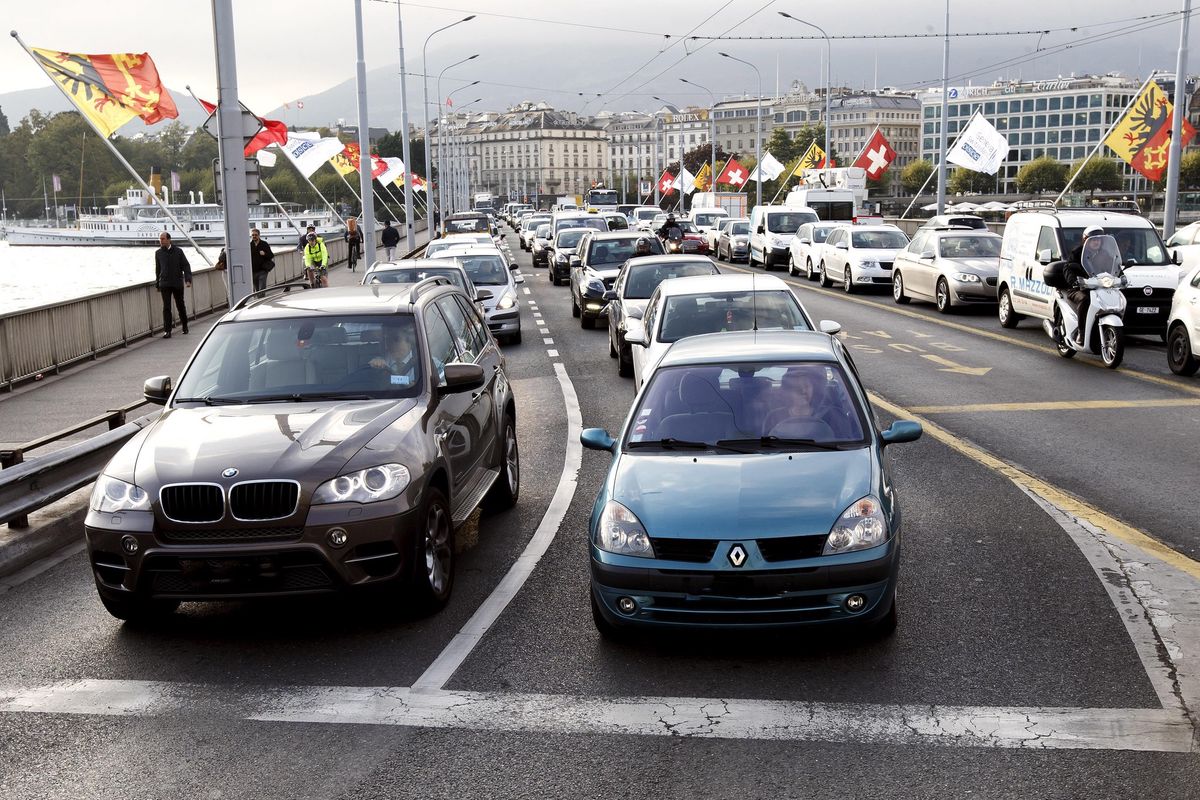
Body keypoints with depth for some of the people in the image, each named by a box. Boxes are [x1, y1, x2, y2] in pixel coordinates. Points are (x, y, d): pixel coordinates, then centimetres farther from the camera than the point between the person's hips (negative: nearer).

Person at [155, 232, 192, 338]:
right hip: (165, 284, 0)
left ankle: (185, 326, 30)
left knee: (180, 305, 11)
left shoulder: (178, 251, 1)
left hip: (177, 283, 0)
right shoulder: (158, 253, 6)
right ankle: (167, 330, -8)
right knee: (166, 307, -7)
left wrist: (188, 279, -11)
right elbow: (157, 269, 14)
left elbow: (186, 266, 1)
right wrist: (157, 284, 14)